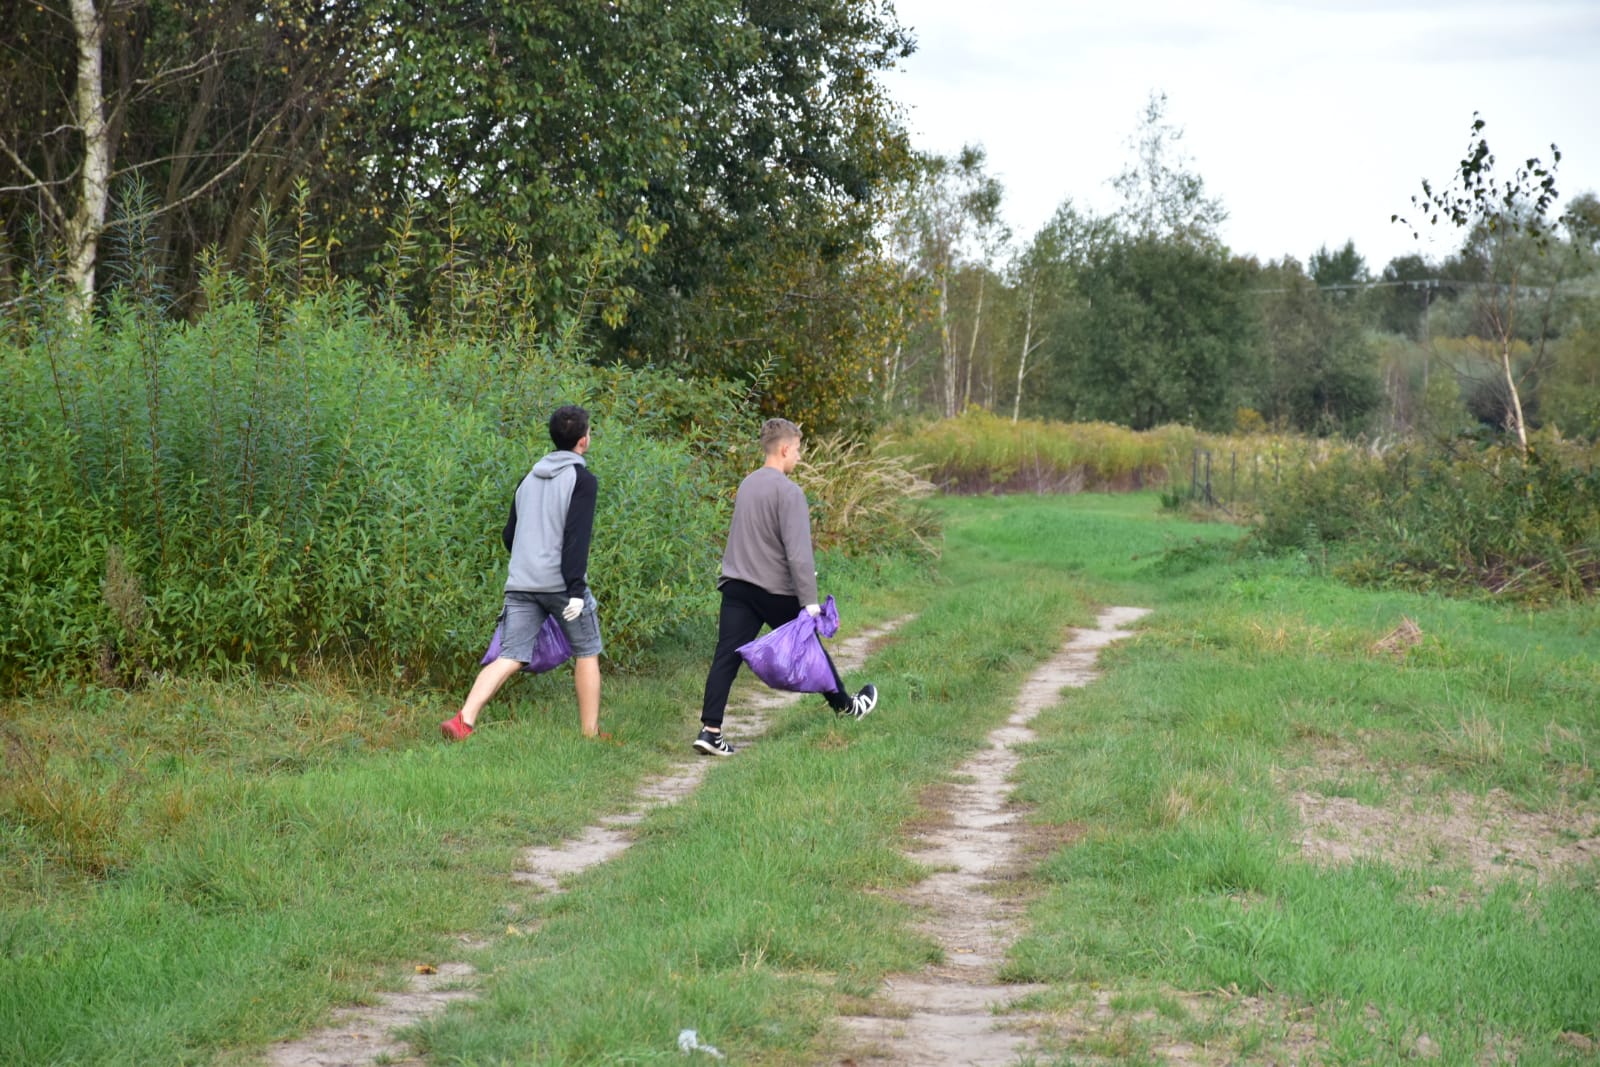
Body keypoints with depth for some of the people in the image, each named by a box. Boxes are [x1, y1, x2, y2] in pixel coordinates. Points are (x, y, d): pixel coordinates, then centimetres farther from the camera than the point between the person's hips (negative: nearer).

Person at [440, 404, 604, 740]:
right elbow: (577, 537, -15)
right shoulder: (581, 479, -4)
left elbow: (509, 535, 20)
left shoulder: (530, 478, 17)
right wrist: (576, 591, -17)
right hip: (560, 583, -5)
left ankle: (464, 720, -20)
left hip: (521, 583, 5)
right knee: (586, 653, 13)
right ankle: (590, 732, 17)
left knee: (509, 657, -2)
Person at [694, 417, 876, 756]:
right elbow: (798, 553, -19)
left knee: (726, 658, -3)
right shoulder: (789, 492, -15)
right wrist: (810, 602, -18)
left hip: (736, 586, 6)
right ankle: (845, 706, 34)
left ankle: (710, 730, -13)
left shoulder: (747, 484, 10)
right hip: (776, 590, -6)